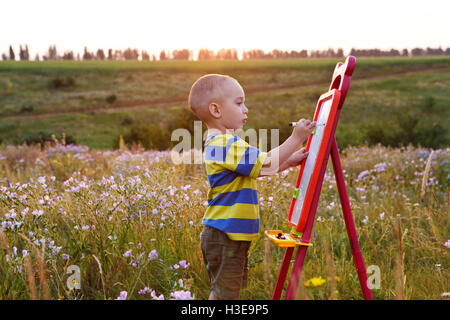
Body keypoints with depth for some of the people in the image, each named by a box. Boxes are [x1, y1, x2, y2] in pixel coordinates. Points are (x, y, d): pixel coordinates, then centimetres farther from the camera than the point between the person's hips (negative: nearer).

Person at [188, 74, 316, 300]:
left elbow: (255, 169, 20)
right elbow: (267, 164, -22)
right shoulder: (227, 144, -21)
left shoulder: (219, 142, 14)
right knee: (225, 293, -1)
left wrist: (289, 161, 13)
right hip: (225, 237, -11)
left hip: (232, 235, 11)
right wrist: (296, 139, -16)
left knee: (221, 291, 20)